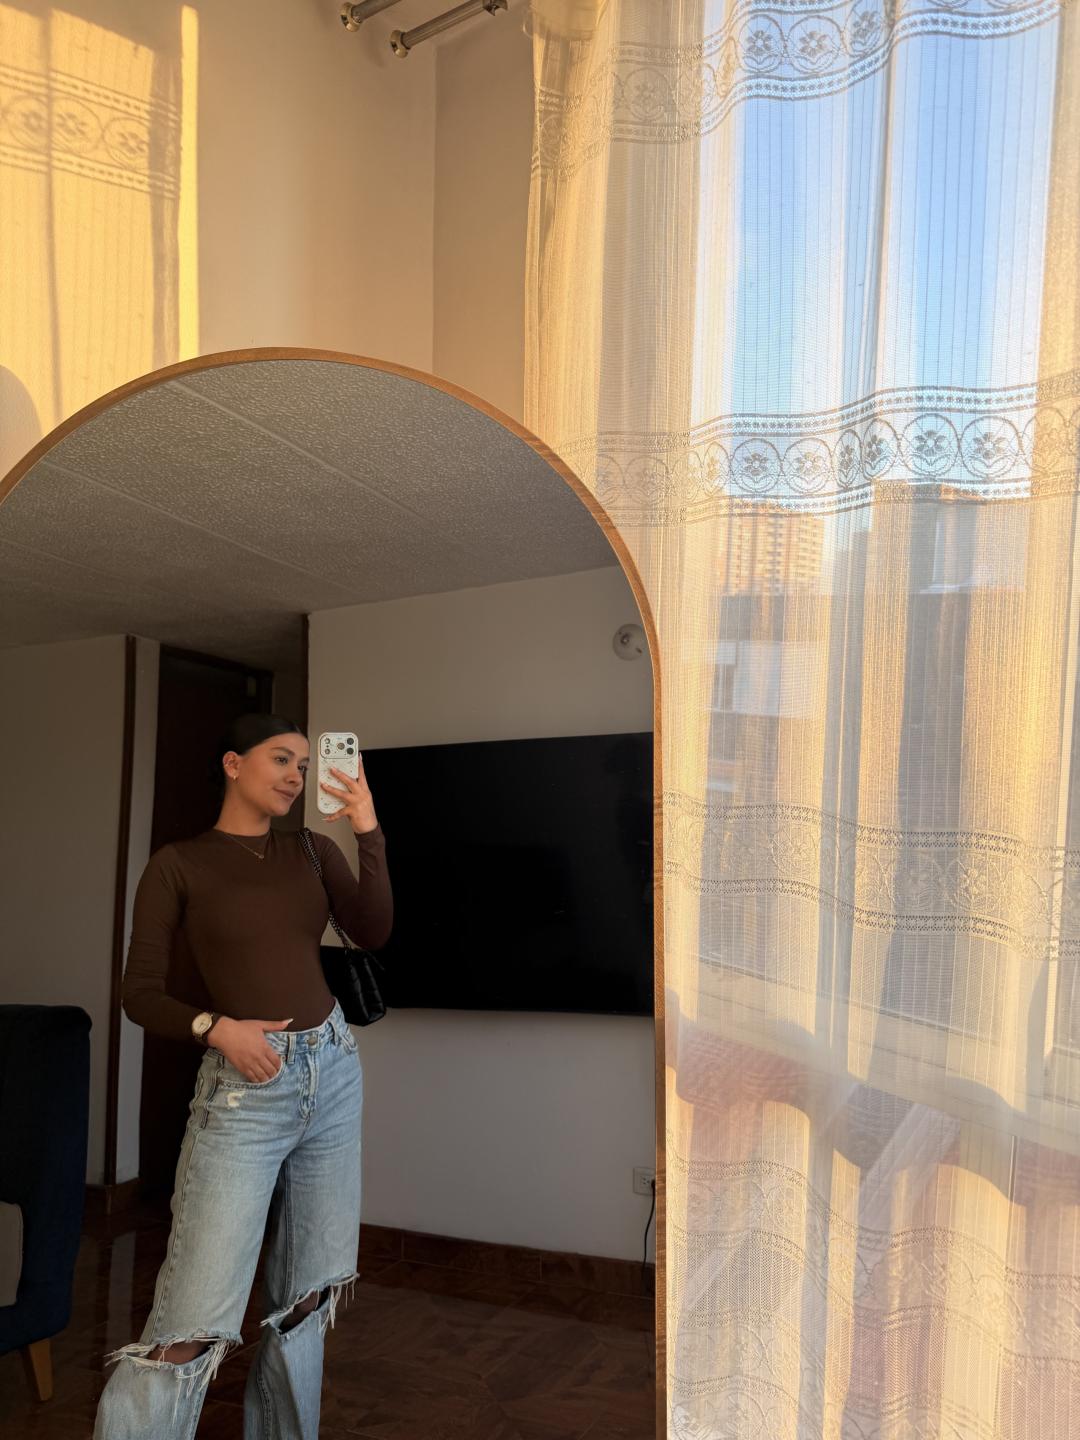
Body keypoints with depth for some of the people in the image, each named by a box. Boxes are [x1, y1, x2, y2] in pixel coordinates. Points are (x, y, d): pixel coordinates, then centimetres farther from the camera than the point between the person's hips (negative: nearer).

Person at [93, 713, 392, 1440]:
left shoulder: (313, 851, 8)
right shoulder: (179, 864, -3)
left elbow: (374, 933, -5)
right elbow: (141, 994, -5)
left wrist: (370, 833, -14)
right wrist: (216, 1027, -20)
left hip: (334, 1072, 5)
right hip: (244, 1090, -5)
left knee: (309, 1294, 12)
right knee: (194, 1319, -9)